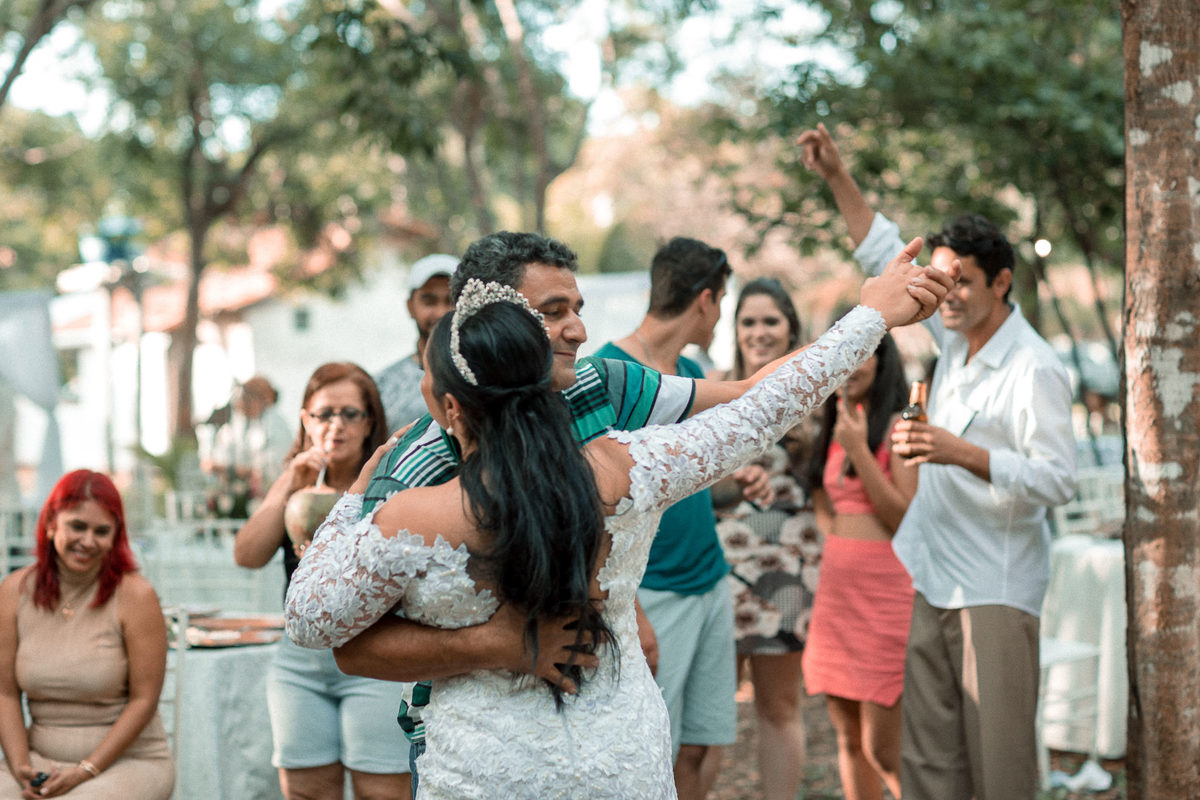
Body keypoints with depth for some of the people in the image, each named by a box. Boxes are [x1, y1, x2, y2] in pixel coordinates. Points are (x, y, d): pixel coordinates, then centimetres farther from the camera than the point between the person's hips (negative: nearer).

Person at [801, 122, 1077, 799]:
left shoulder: (1034, 370, -15)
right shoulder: (958, 335, 9)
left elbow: (1058, 480, -19)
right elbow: (886, 256, 18)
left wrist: (964, 453, -28)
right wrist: (839, 179, 14)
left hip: (995, 589, -8)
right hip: (937, 582, 8)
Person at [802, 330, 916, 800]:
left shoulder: (898, 426, -8)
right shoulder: (835, 427, 14)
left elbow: (908, 519, -14)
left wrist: (859, 451, -17)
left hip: (885, 590, -7)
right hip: (835, 591, 7)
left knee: (882, 749, -7)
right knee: (848, 739, 10)